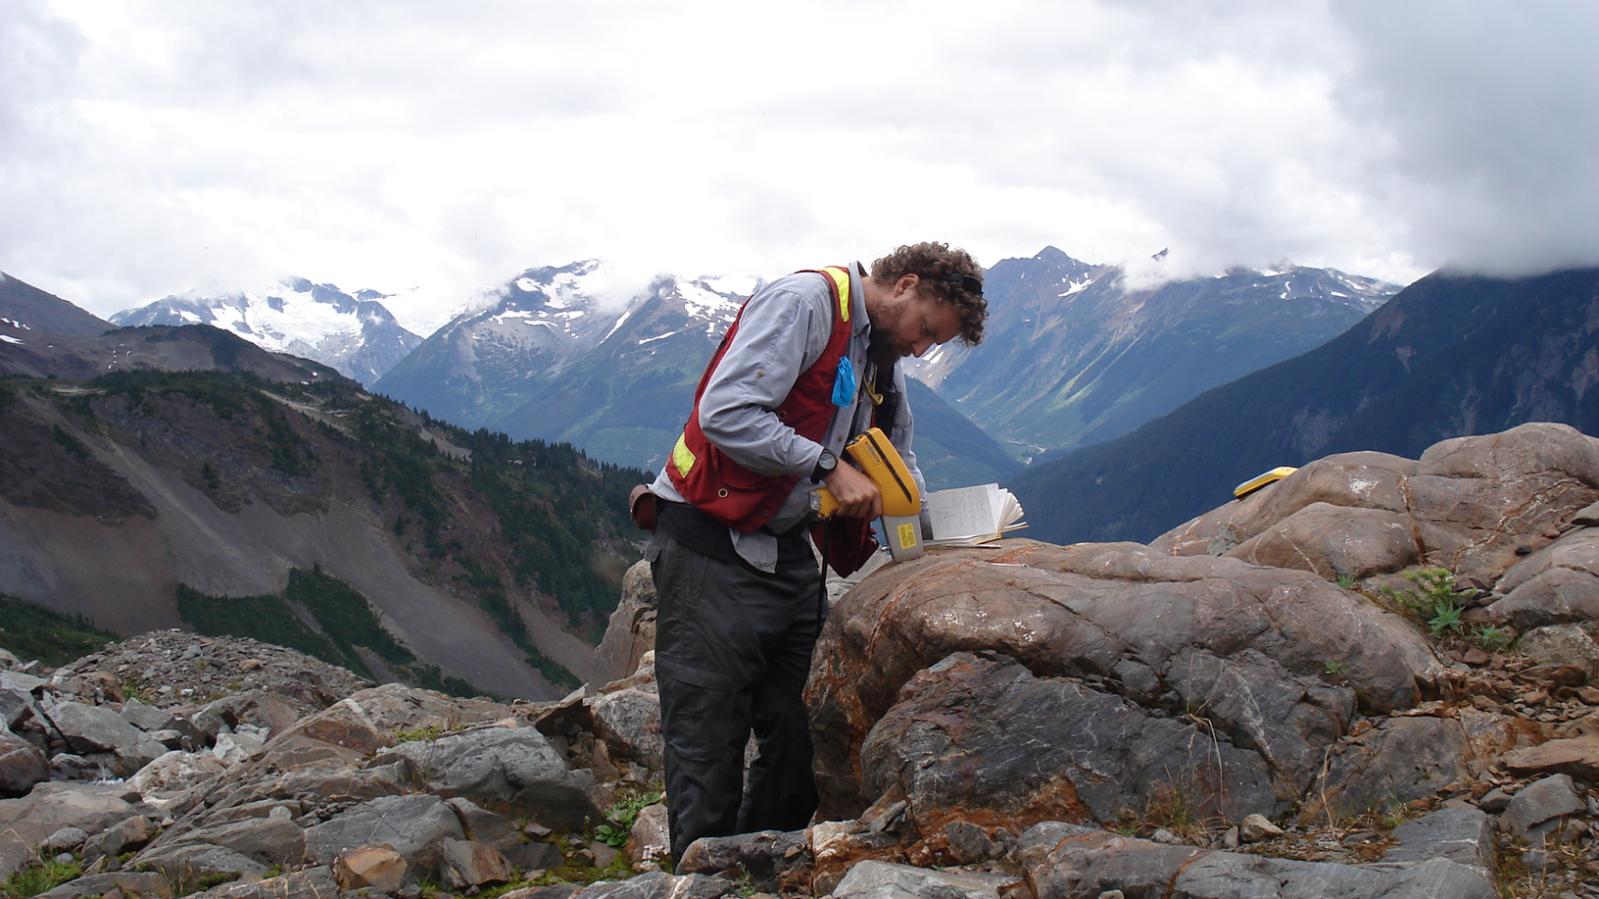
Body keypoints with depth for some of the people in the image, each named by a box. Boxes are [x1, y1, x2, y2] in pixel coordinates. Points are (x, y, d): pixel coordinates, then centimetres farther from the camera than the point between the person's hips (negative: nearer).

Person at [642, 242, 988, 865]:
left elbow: (899, 467, 23)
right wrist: (828, 468, -19)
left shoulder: (882, 359, 16)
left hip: (788, 551, 9)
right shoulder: (805, 301, -13)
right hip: (711, 549, -9)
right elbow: (724, 412, -23)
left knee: (796, 738, 7)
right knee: (709, 744, -6)